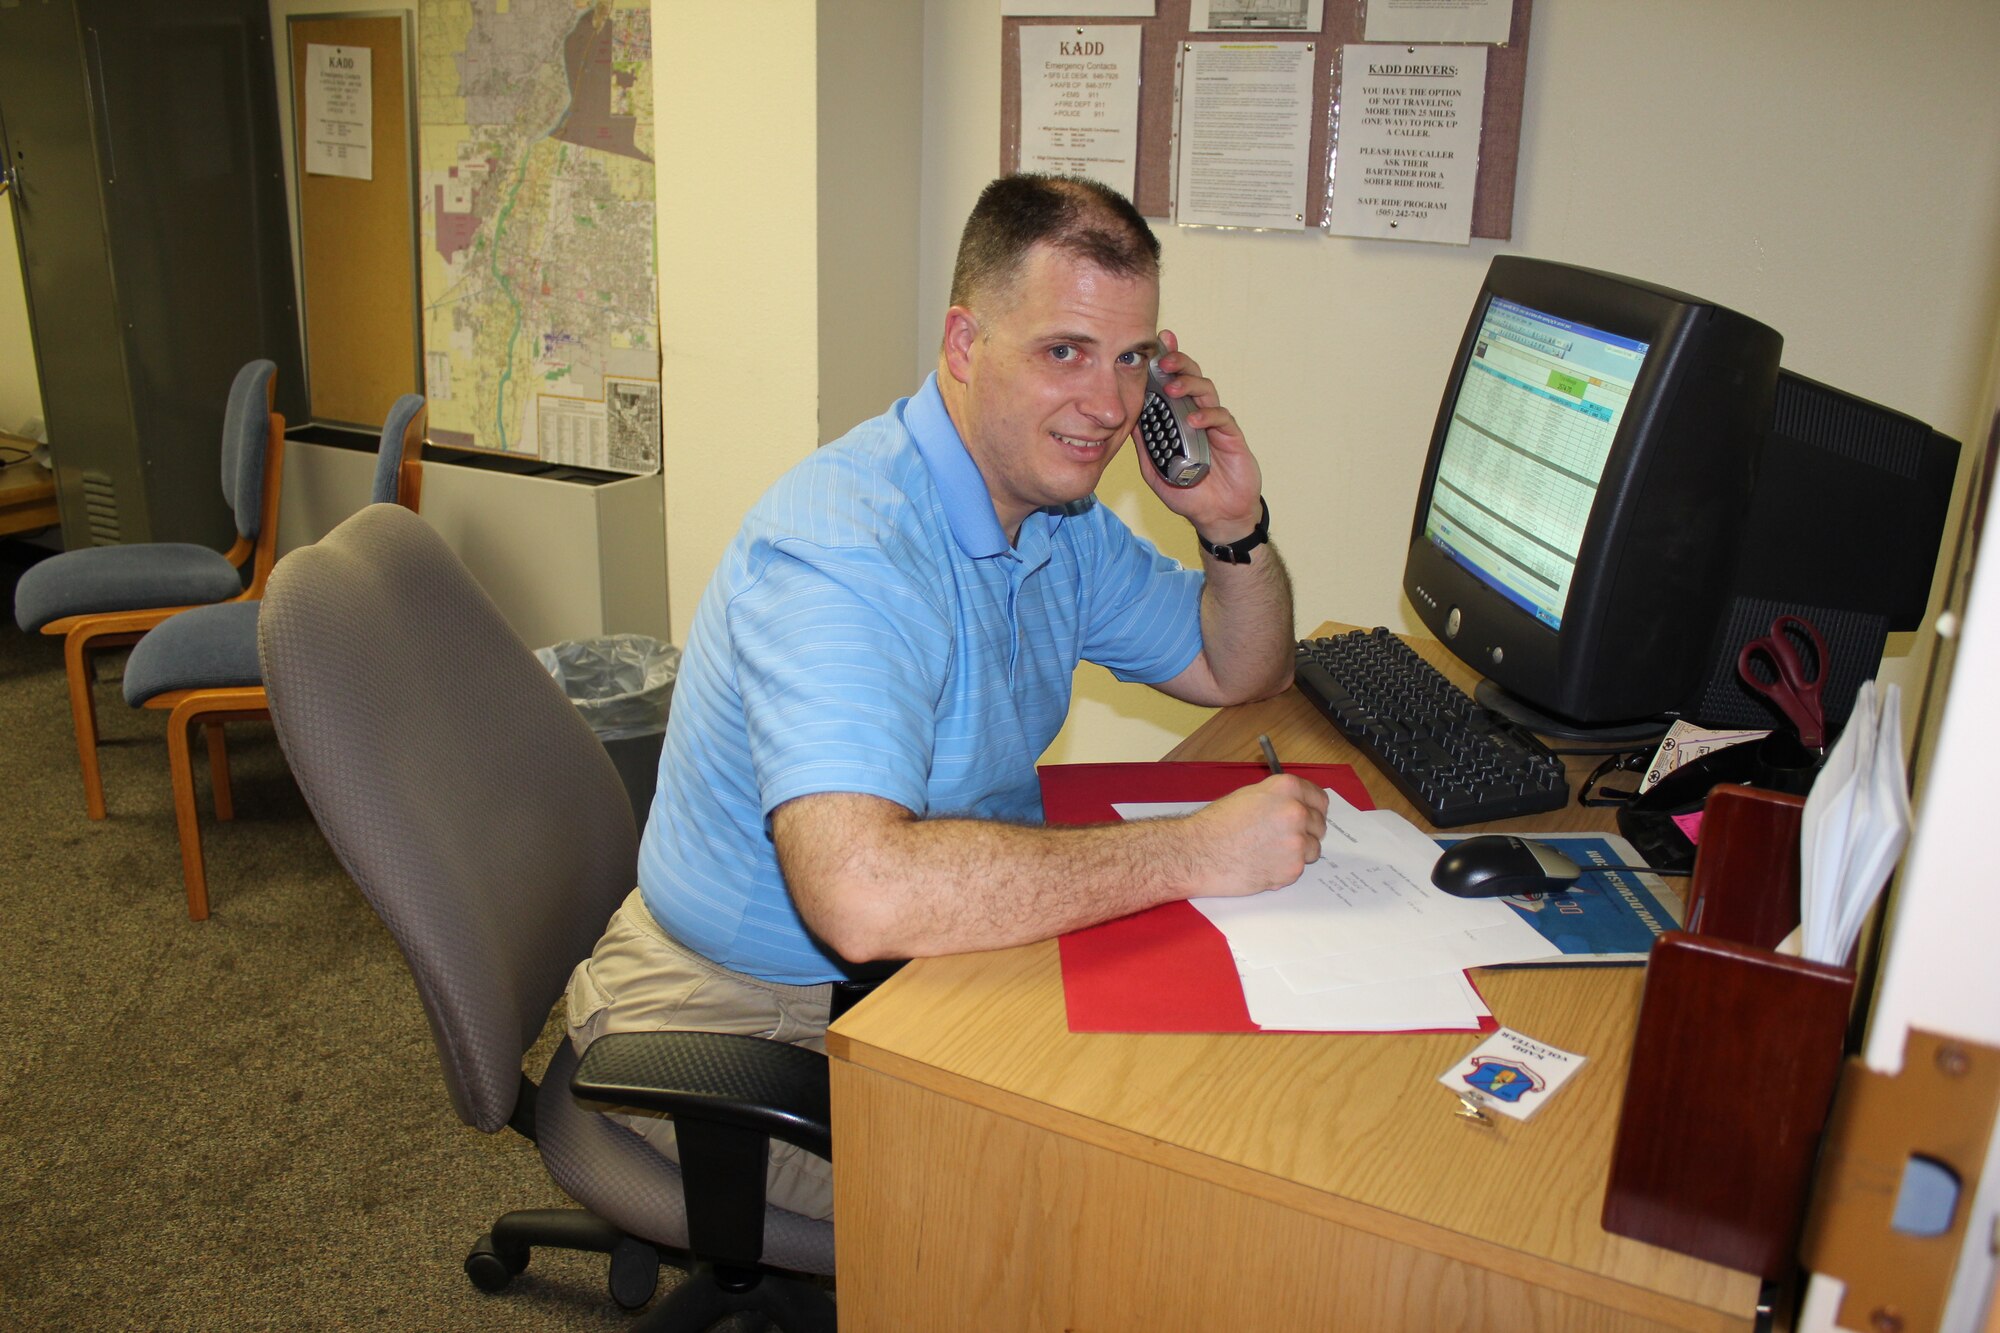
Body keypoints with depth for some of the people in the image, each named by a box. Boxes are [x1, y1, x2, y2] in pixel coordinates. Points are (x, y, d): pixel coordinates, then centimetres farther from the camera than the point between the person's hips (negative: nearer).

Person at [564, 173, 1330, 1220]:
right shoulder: (840, 551, -30)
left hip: (914, 970, 9)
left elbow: (1243, 674, 13)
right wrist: (1191, 852, -37)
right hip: (738, 1021, -8)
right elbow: (864, 892, -45)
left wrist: (1236, 528, -8)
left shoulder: (1057, 511, 1)